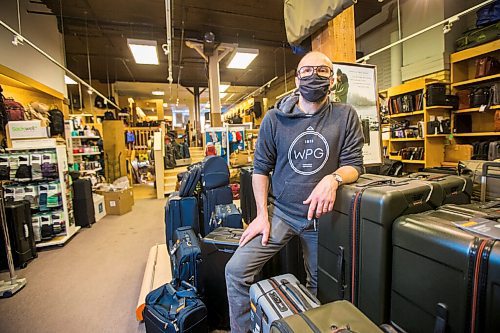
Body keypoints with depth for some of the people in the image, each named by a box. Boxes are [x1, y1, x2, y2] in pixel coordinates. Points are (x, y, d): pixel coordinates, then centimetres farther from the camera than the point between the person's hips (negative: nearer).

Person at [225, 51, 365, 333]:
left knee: (319, 285, 18)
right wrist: (262, 215, -5)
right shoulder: (274, 118, -3)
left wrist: (333, 179, -28)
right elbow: (261, 168, 0)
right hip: (281, 212, 0)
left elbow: (354, 164, -4)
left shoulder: (346, 116, -2)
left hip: (322, 215, 1)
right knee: (236, 270, -8)